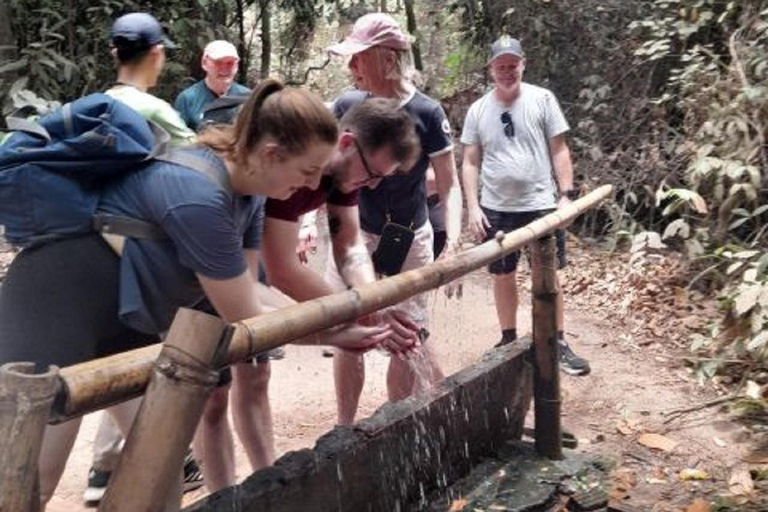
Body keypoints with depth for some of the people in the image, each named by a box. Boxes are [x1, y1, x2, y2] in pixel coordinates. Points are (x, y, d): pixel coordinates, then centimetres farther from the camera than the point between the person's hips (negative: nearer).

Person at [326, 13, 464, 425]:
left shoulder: (426, 113, -14)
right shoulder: (347, 106, -6)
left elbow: (449, 185, -10)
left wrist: (453, 244, -22)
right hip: (355, 235, 3)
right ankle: (344, 430, 22)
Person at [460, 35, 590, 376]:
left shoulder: (542, 99, -1)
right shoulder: (478, 110, 3)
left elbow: (559, 150, 0)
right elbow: (470, 163, 5)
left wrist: (565, 194, -8)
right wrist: (472, 207, -3)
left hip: (539, 205, -1)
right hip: (496, 209, 2)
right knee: (503, 277, 11)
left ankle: (558, 344, 16)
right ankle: (508, 339, 27)